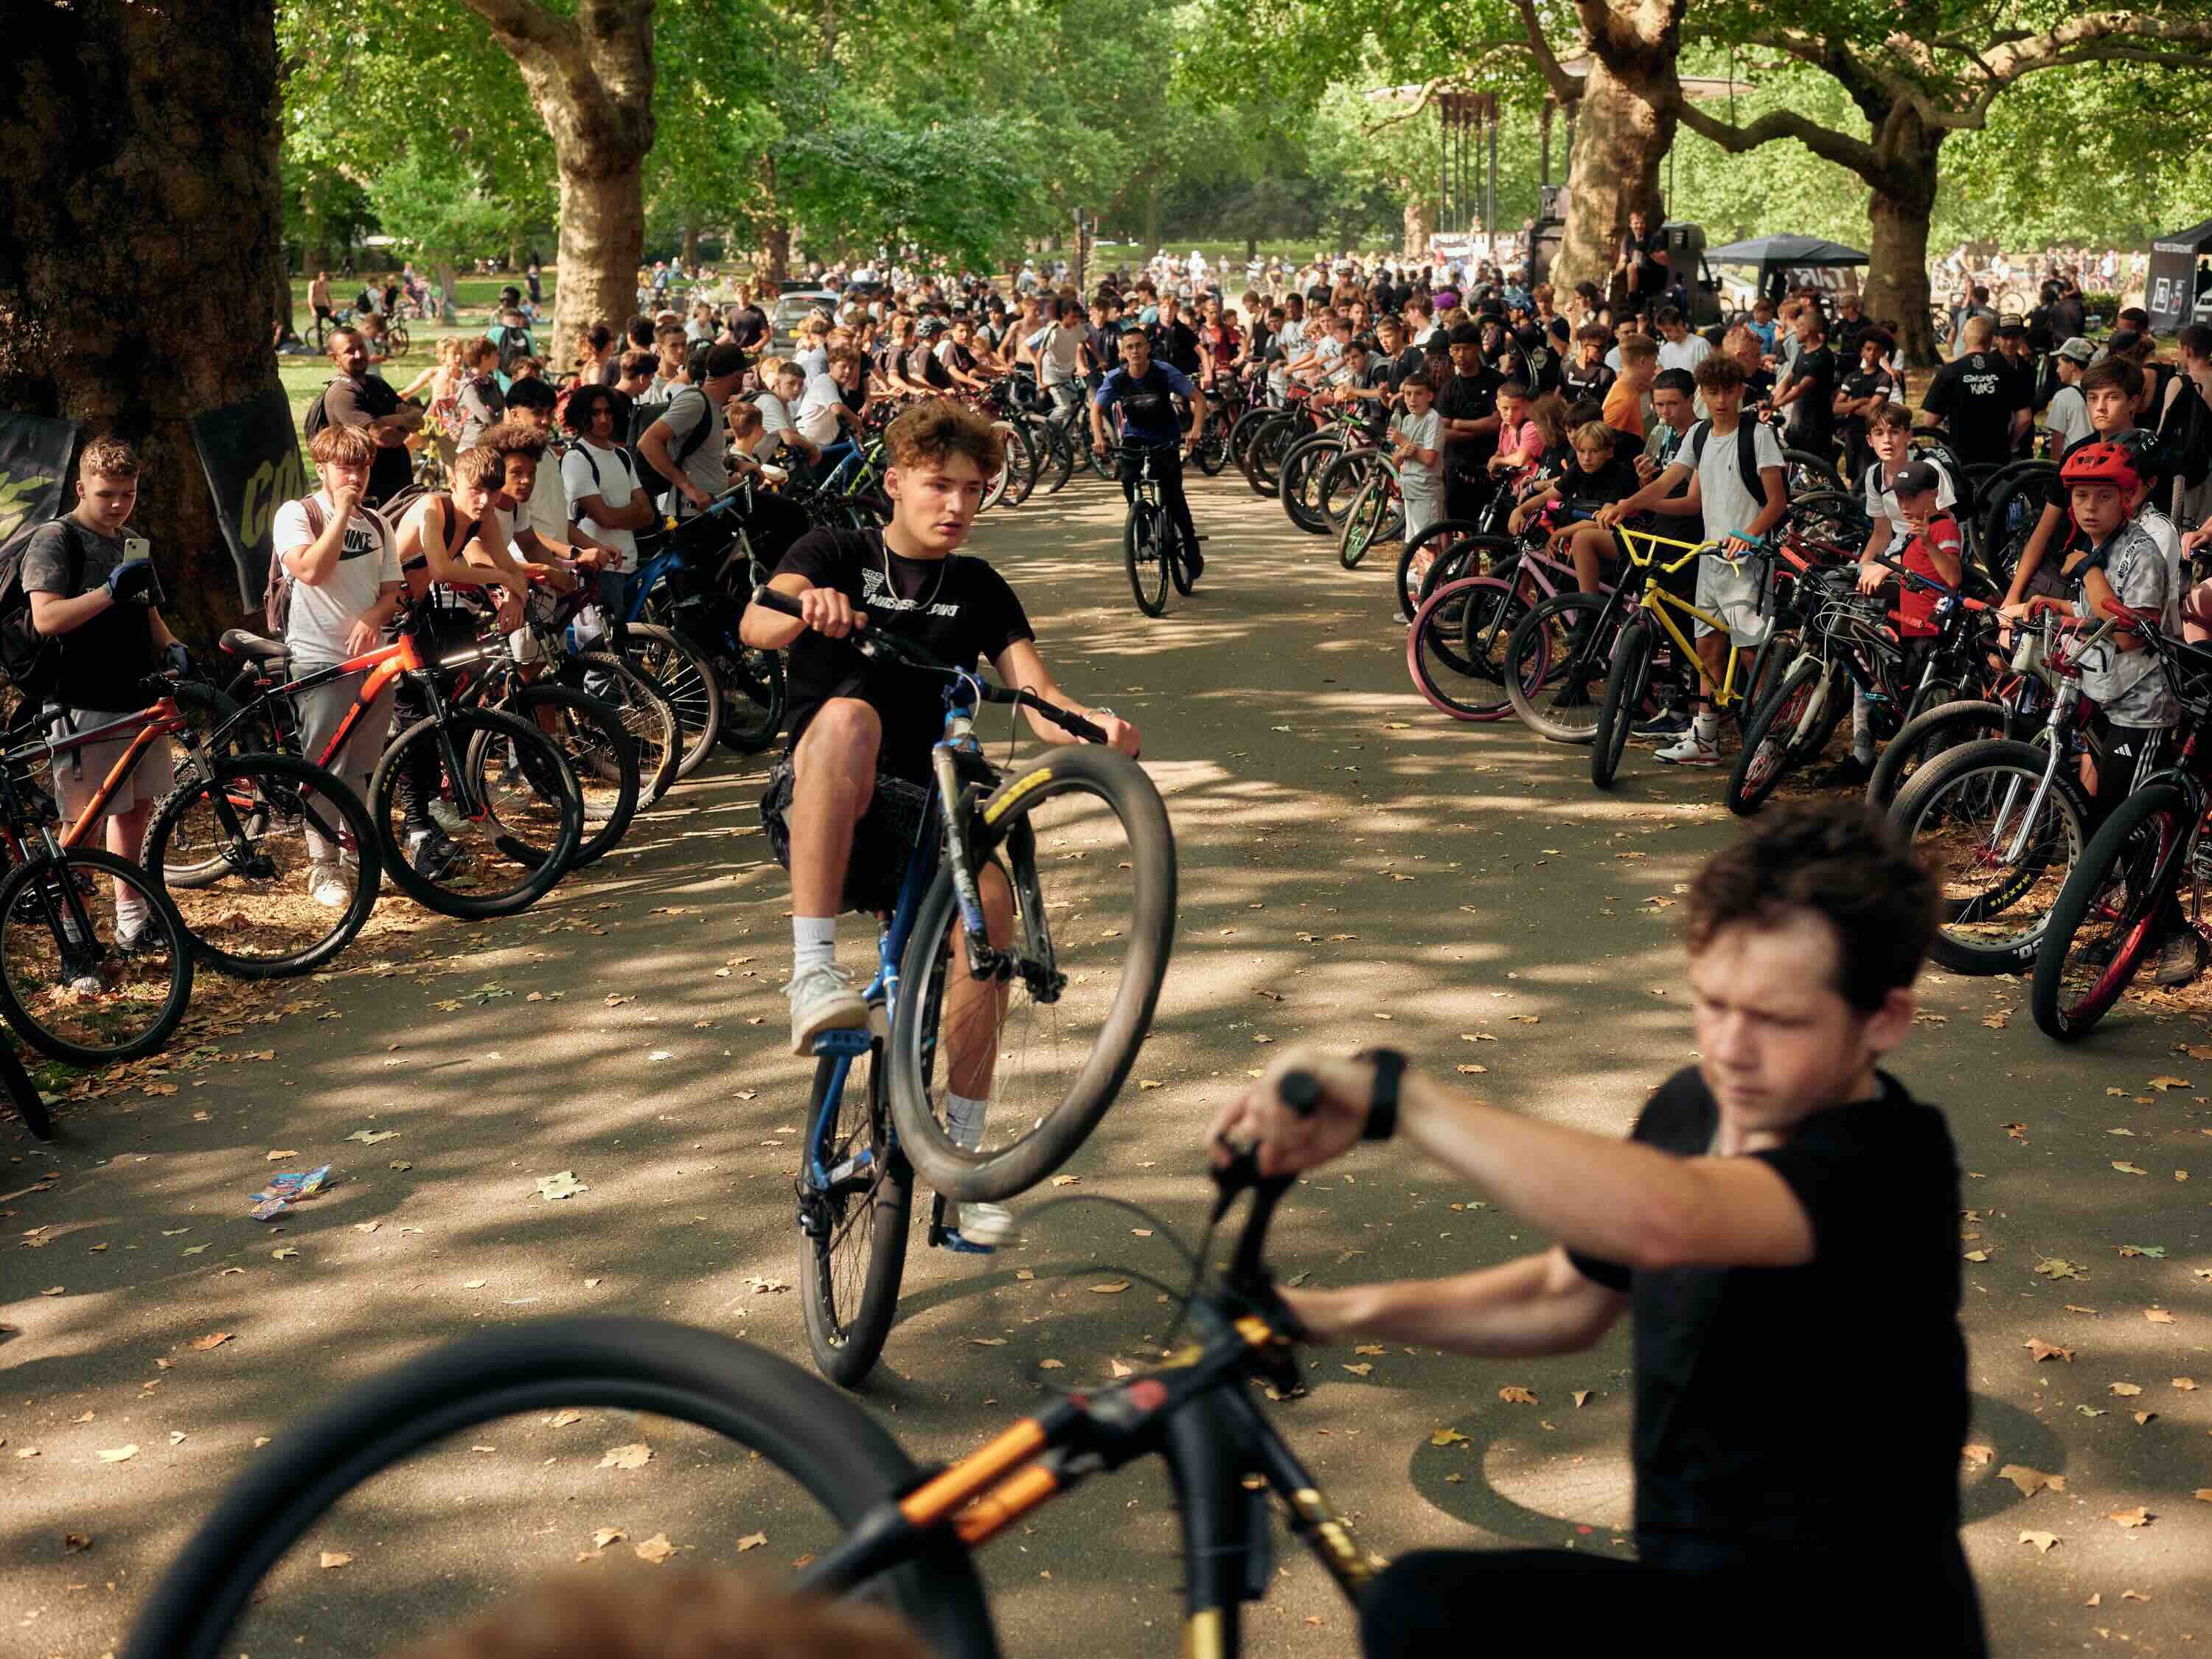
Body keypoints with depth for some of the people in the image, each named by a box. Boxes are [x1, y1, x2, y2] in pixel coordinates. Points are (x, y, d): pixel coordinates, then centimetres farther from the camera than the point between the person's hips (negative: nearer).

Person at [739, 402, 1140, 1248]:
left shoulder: (979, 589, 14)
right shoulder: (836, 555, 5)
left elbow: (1037, 695, -1)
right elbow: (755, 625, -16)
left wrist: (1092, 723, -24)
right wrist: (806, 607, -40)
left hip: (922, 808, 3)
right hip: (813, 808, -3)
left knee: (989, 893, -29)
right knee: (848, 715, -36)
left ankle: (960, 1150, -19)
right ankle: (813, 971, -39)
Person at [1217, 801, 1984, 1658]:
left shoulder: (1890, 1165, -22)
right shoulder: (1692, 1108, 4)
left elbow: (1666, 1220, -43)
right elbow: (1569, 1297, 18)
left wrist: (1391, 1091, -40)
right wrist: (1349, 1313, 6)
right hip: (1700, 1588, 8)